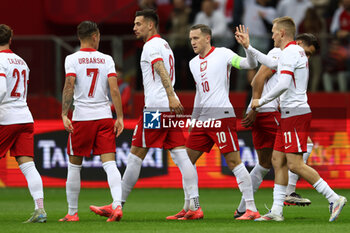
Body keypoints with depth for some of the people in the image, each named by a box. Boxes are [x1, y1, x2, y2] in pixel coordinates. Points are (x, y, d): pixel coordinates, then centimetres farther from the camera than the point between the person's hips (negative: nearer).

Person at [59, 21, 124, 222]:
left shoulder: (72, 59, -1)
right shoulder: (107, 59, 5)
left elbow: (69, 86, -12)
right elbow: (114, 89, -2)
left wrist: (64, 115, -13)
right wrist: (120, 118, 0)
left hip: (81, 117, -1)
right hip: (104, 115, 1)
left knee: (74, 166, 10)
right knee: (110, 163, -3)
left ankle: (72, 213, 15)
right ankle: (117, 205, -22)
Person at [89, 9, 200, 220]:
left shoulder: (152, 46, -6)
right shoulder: (164, 45, 24)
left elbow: (162, 70, -20)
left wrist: (171, 97, -32)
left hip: (156, 107, -9)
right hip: (171, 108, 9)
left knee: (136, 155, -2)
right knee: (181, 155, -1)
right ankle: (193, 206, -11)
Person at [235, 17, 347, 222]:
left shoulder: (290, 52, -13)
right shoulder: (297, 51, 18)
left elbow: (283, 84, -24)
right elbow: (272, 64, 38)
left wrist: (261, 101, -13)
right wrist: (248, 47, 40)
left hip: (295, 114, -10)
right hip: (290, 115, 10)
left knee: (295, 164, -14)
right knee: (278, 160, 9)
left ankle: (334, 198, -14)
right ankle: (277, 211, 9)